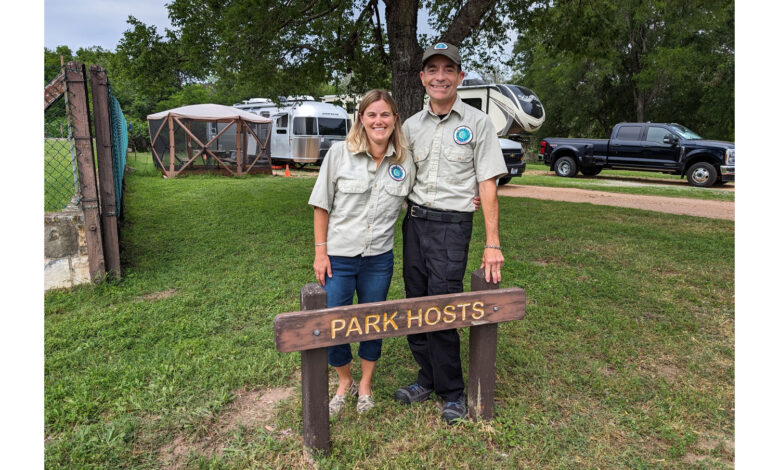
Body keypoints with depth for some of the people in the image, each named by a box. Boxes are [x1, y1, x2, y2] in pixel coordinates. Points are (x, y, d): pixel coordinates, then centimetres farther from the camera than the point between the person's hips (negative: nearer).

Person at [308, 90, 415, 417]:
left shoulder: (405, 163, 0)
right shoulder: (340, 153, -7)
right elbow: (322, 205, -4)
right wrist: (320, 252, -7)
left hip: (378, 258, 2)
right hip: (338, 257, -2)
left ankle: (365, 385, 38)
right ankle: (345, 382, 33)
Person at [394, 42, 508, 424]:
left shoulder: (477, 123, -1)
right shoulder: (411, 125, 10)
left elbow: (487, 184, -4)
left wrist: (492, 243, -10)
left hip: (452, 224, -4)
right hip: (414, 220, 5)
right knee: (415, 304, 9)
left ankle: (452, 392, 14)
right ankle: (428, 379, 27)